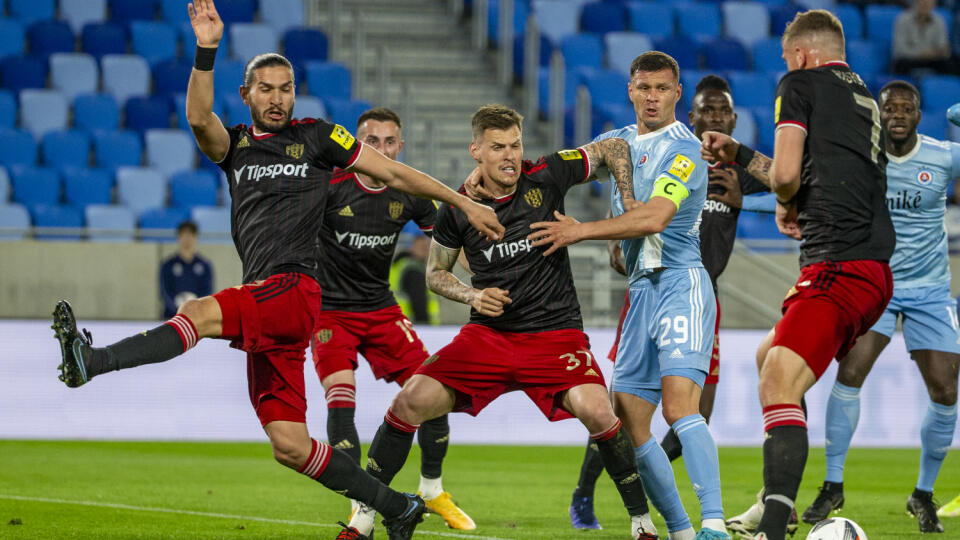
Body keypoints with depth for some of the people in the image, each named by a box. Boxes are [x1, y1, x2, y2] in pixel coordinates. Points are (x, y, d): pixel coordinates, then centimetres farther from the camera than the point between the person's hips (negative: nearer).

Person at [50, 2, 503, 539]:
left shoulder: (316, 137, 10)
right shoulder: (234, 144, 17)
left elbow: (394, 171, 15)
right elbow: (199, 117, -5)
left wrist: (466, 202, 16)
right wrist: (207, 49, -18)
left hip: (296, 289, -5)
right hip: (262, 305, 5)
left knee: (200, 312, -31)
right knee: (290, 445, 0)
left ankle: (93, 361, -46)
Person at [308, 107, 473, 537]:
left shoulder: (408, 194, -3)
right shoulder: (331, 186, -16)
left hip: (381, 309, 4)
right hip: (330, 310, -4)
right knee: (341, 400, -22)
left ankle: (432, 490, 21)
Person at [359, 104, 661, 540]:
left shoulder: (546, 178, -8)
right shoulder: (458, 209, -3)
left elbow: (613, 149, 5)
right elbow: (435, 273, 11)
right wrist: (471, 295, -8)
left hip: (555, 332, -2)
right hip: (487, 335, 2)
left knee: (596, 411, -26)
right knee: (411, 401, -14)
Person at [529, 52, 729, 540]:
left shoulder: (683, 150, -7)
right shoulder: (618, 142, 17)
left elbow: (653, 218, -18)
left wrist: (580, 231, -15)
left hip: (681, 283, -8)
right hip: (641, 290, 8)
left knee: (679, 406, -24)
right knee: (626, 423, 2)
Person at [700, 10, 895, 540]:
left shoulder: (800, 83, 1)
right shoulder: (863, 96, 25)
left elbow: (786, 174, -10)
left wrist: (785, 205, 12)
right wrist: (738, 154, 38)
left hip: (838, 266, -9)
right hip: (874, 271, 10)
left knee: (779, 384, -20)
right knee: (769, 358, 27)